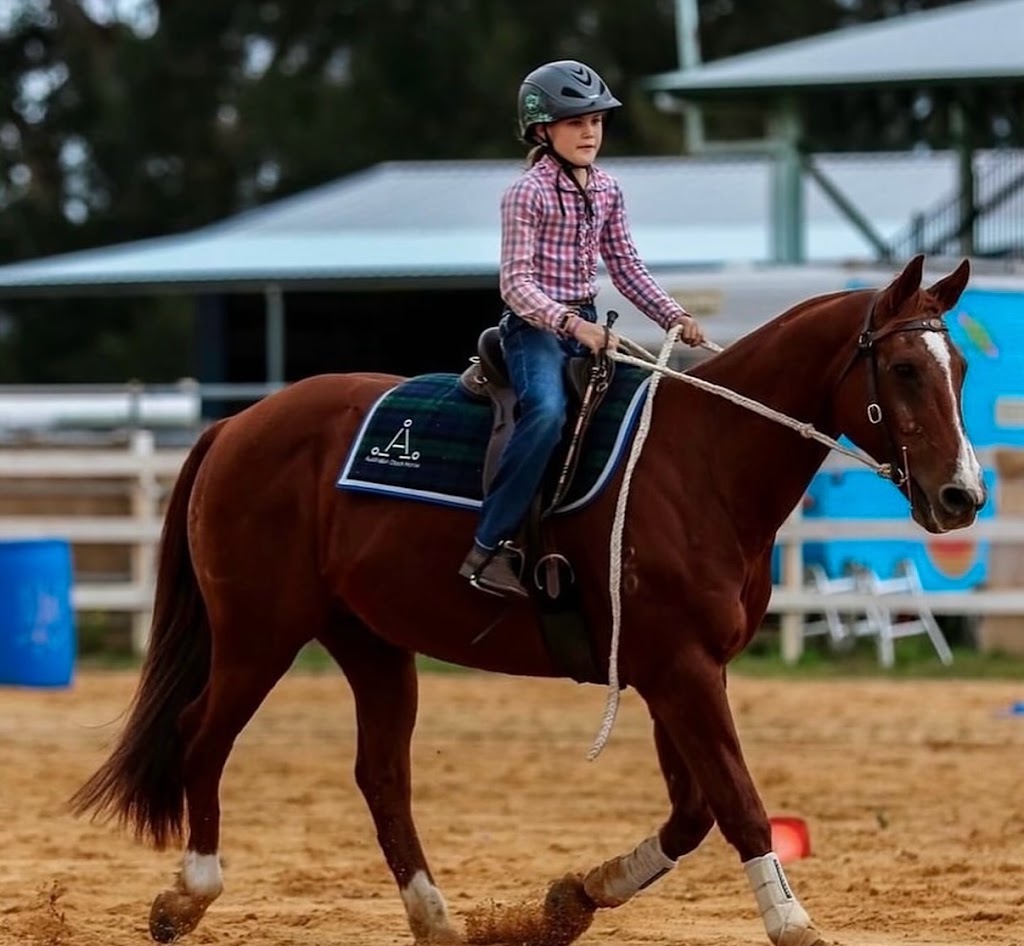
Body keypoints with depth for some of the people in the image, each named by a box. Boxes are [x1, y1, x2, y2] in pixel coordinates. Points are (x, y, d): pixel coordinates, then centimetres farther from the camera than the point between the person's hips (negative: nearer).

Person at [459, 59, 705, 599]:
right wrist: (569, 323, -28)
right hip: (533, 326, -8)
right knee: (548, 411, -34)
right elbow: (516, 282, -15)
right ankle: (489, 548, -32)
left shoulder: (606, 191, 11)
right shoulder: (527, 194, -10)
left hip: (586, 325, 8)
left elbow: (625, 268, 16)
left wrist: (673, 316, 2)